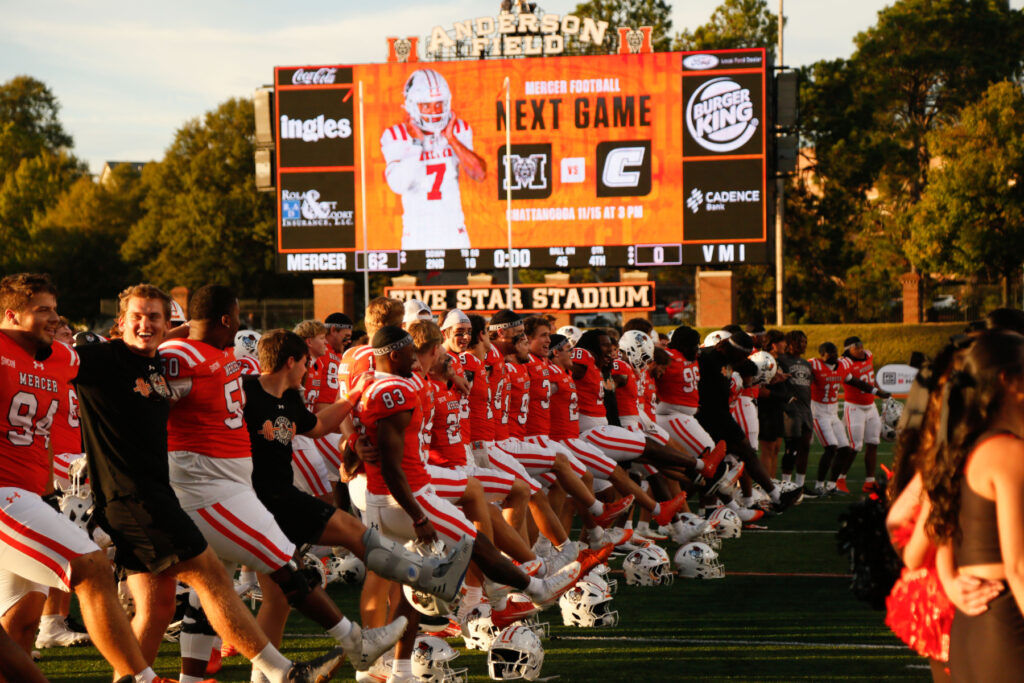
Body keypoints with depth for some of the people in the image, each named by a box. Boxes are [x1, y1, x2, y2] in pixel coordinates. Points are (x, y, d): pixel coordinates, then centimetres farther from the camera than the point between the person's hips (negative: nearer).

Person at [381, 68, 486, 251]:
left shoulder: (459, 131, 3)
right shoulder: (396, 137, -6)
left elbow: (480, 174, -10)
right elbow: (398, 185, -22)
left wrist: (451, 139, -14)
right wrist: (417, 142, -22)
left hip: (454, 234, 2)